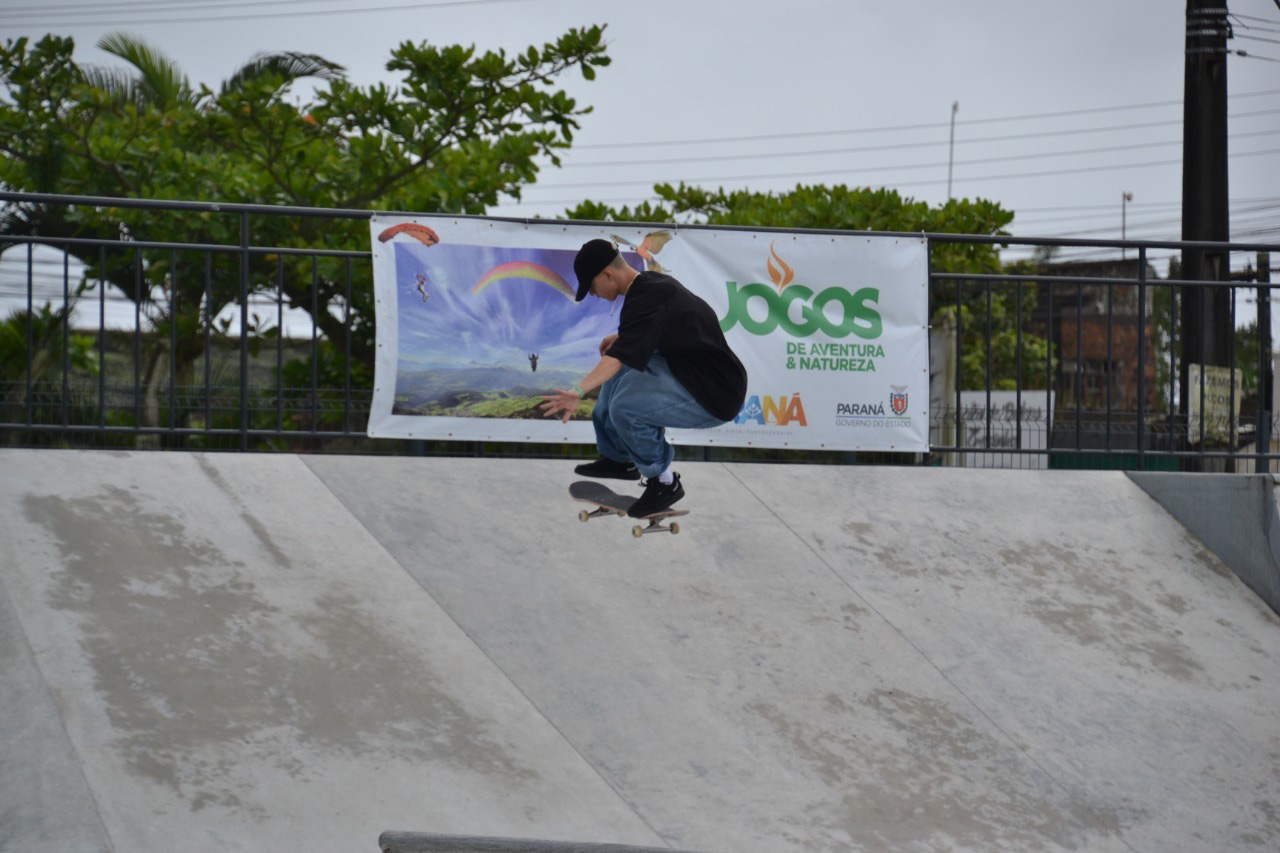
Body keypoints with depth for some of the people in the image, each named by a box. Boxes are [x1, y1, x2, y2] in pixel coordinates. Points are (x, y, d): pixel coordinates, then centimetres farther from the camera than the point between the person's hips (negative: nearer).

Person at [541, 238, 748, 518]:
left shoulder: (647, 299, -23)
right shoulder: (653, 282, 7)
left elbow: (620, 356, -38)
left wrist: (579, 391, -50)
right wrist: (620, 338, 21)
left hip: (715, 396, -11)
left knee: (625, 406, -26)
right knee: (621, 371, 19)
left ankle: (664, 483, -4)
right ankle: (619, 458, 22)